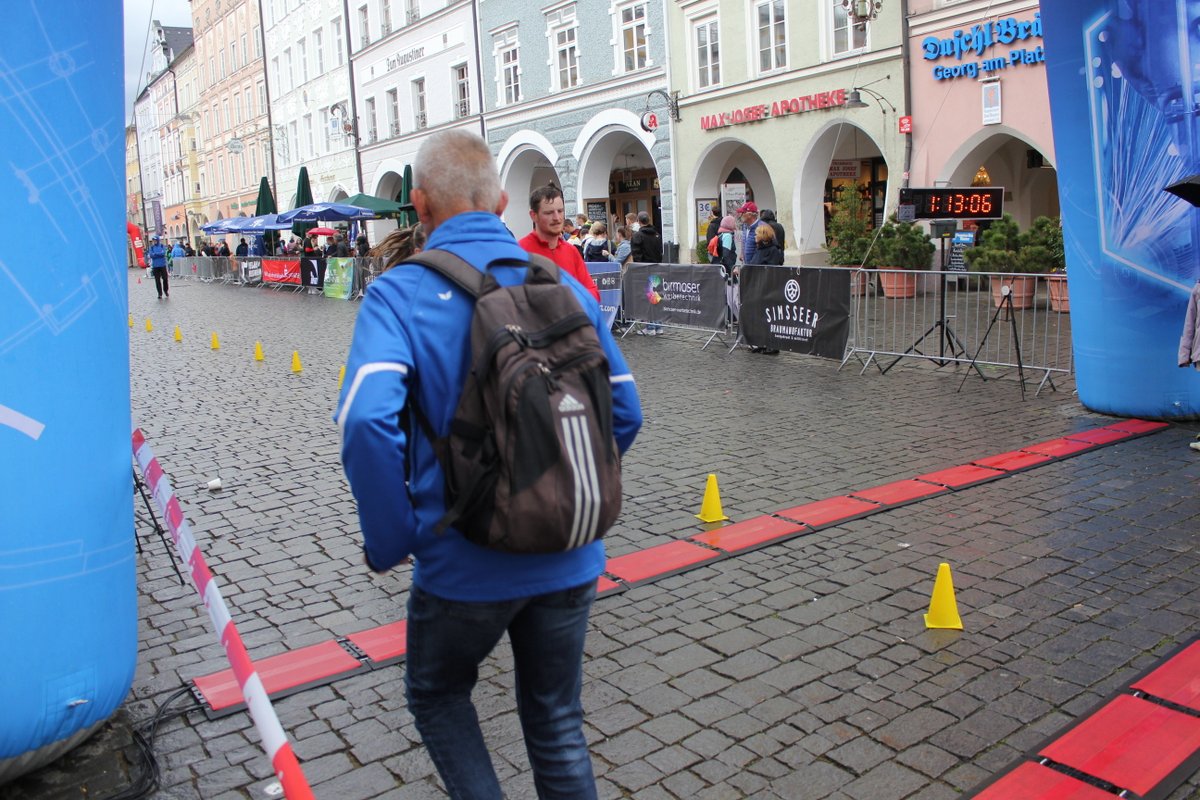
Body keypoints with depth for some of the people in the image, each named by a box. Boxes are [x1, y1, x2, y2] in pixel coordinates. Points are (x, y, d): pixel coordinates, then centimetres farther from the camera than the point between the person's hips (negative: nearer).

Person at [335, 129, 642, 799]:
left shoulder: (398, 294, -11)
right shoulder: (564, 286, 1)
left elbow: (368, 422, -26)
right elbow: (624, 412, 4)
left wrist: (390, 542, -12)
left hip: (465, 564, -3)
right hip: (569, 559, 4)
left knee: (437, 695, 27)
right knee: (558, 724, 23)